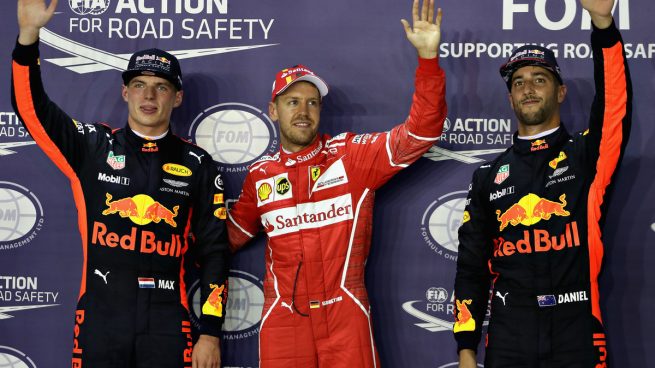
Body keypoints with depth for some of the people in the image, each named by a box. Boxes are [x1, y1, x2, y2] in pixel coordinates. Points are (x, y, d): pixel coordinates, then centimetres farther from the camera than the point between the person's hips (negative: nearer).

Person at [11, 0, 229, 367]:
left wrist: (211, 332, 1)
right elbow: (31, 106, -2)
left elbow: (214, 250, 6)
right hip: (100, 314, 0)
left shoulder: (197, 164, 6)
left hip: (167, 322, 0)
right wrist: (29, 33, -15)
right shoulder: (92, 146, 7)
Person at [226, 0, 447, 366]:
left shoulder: (352, 155, -1)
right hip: (282, 320, 2)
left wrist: (428, 56, -18)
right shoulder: (260, 175, 8)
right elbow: (231, 235, 23)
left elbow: (420, 131, -9)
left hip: (345, 315, -2)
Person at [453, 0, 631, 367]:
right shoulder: (488, 176, 11)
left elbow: (616, 104, -16)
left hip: (578, 335, -2)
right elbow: (472, 267, 11)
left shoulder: (588, 155, 4)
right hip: (508, 338, 2)